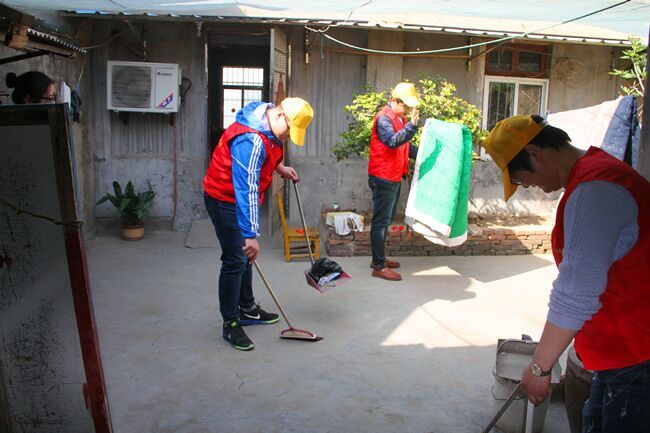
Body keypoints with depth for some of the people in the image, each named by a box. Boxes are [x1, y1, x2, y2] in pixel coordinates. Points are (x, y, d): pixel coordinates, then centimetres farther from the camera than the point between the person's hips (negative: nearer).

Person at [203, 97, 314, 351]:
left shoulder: (270, 124, -3)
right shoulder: (251, 140, -33)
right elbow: (246, 190, -36)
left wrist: (280, 167, 9)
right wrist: (251, 235, -36)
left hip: (241, 196, 10)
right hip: (225, 200, -10)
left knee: (246, 255, 19)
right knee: (235, 260, -7)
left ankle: (247, 309, 34)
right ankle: (230, 323, 5)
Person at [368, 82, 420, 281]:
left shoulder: (400, 118, 16)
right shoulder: (384, 118, -15)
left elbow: (405, 146, 24)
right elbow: (393, 142, -30)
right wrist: (411, 125, -39)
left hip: (393, 178, 10)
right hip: (383, 178, -10)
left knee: (386, 219, 17)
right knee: (381, 221, -7)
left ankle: (379, 258, 28)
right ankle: (379, 267, -3)